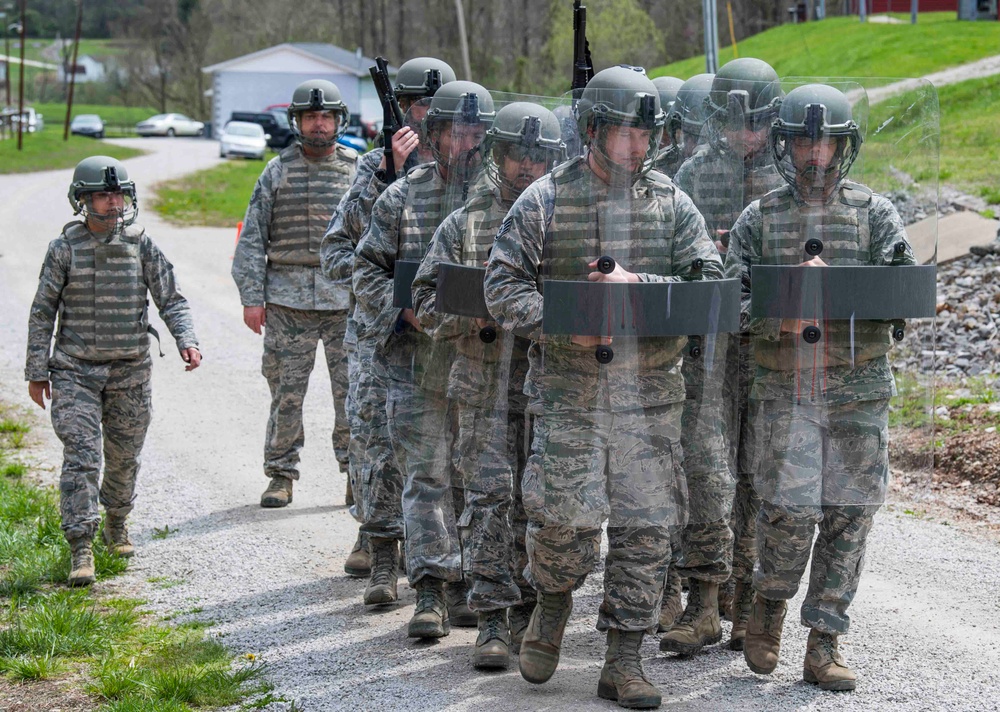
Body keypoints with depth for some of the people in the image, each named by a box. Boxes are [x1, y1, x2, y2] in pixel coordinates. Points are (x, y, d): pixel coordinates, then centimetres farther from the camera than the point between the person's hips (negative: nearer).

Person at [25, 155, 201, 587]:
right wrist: (37, 372, 1)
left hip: (130, 372, 2)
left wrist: (187, 340, -12)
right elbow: (42, 313, 3)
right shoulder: (64, 249, -2)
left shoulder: (140, 246, 1)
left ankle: (116, 524, 37)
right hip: (75, 370, -2)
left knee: (124, 455, 12)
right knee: (81, 455, -11)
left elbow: (171, 299, 5)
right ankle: (81, 550, -12)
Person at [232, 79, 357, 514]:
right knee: (286, 390, 2)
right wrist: (251, 297, -1)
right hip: (288, 298, 0)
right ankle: (281, 473, 10)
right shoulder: (277, 172, 6)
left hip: (348, 298, 0)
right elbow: (252, 238, 6)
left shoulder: (359, 171, 6)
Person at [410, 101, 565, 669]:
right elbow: (428, 301, 6)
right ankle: (493, 621, -4)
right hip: (485, 386, -1)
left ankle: (530, 608, 20)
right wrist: (472, 319, -13)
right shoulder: (464, 225, 6)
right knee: (490, 496, -6)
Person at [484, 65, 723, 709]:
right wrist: (560, 325, -17)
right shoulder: (545, 202, -1)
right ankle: (553, 607, 25)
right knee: (567, 517, -7)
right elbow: (503, 284, -2)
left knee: (647, 525, 1)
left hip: (651, 394, 3)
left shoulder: (672, 204, 6)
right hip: (570, 392, -2)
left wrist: (638, 285, -13)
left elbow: (711, 283, 1)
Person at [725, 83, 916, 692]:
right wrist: (777, 319, -17)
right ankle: (770, 603, 18)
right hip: (785, 387, -1)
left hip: (859, 389, 1)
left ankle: (825, 644, 9)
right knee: (791, 508, -10)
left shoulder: (875, 213, 6)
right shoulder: (761, 218, 7)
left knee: (850, 513, 1)